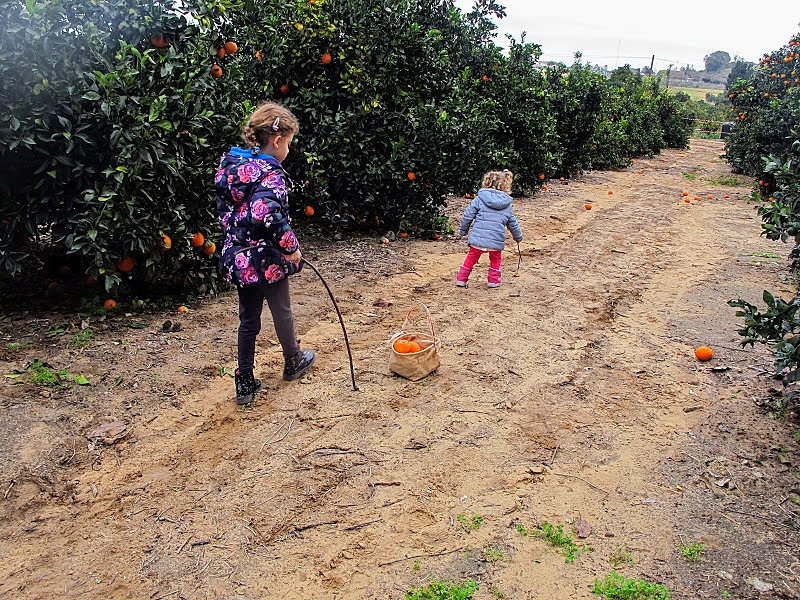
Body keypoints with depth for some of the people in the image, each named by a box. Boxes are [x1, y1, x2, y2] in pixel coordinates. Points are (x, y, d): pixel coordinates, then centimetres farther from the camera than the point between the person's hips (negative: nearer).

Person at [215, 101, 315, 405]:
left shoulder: (232, 166, 5)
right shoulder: (270, 174, -20)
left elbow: (224, 209, 12)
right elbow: (269, 216, -35)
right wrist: (291, 247, -24)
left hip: (238, 257, 7)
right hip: (267, 260, -7)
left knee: (248, 320, 15)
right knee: (282, 312, 17)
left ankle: (245, 383, 22)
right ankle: (293, 362, 40)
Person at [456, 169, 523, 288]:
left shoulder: (480, 198, 0)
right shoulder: (507, 205, 8)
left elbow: (468, 215, -1)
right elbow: (513, 223, 17)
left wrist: (462, 230, 14)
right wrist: (518, 237, 33)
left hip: (478, 238, -1)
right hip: (497, 240, 1)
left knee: (471, 258, 16)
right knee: (496, 259, 25)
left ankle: (461, 279, 20)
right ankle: (494, 280, 27)